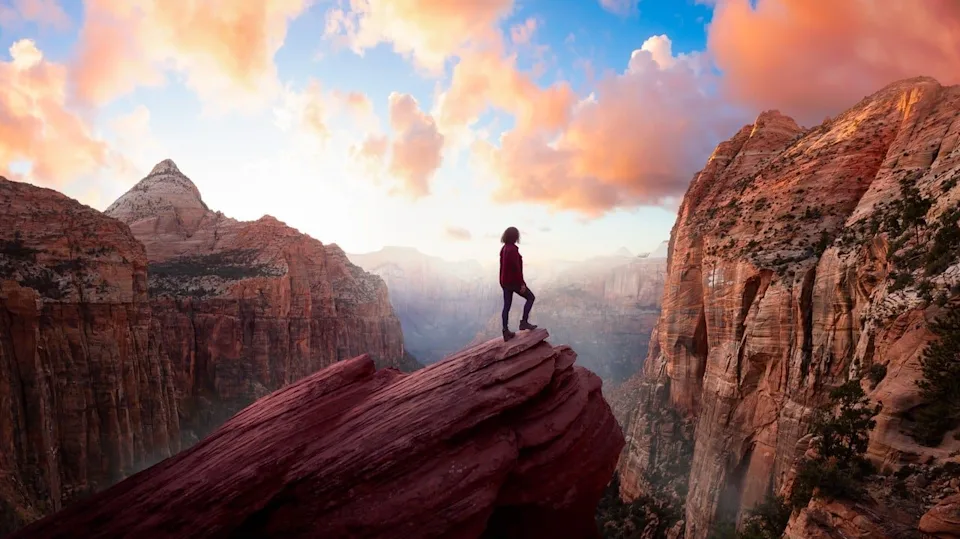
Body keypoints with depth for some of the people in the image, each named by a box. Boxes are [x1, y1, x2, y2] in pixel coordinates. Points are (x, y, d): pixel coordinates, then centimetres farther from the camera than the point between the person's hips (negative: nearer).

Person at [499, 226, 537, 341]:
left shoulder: (504, 248, 9)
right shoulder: (513, 249, -21)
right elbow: (516, 268, -24)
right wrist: (522, 283, -19)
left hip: (505, 281, 9)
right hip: (514, 281, -9)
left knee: (507, 306, 10)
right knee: (531, 297, 9)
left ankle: (506, 332, 12)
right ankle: (524, 322, 7)